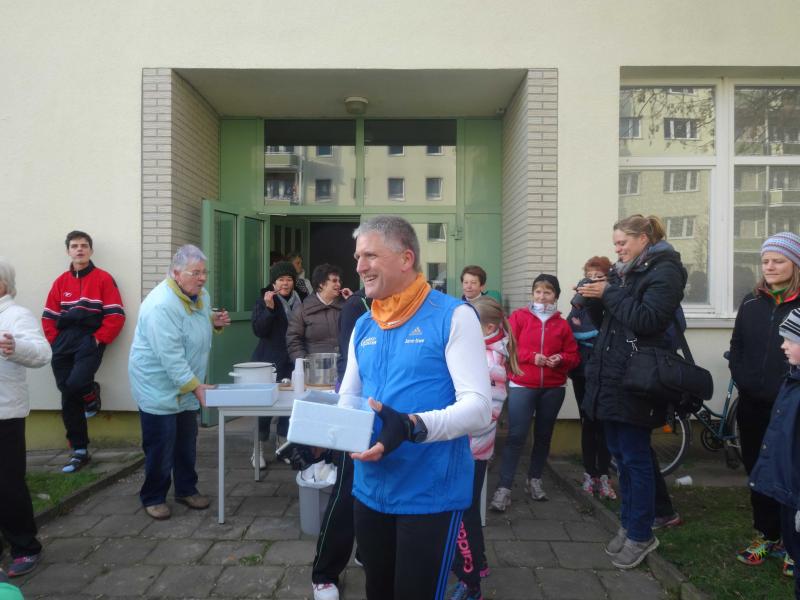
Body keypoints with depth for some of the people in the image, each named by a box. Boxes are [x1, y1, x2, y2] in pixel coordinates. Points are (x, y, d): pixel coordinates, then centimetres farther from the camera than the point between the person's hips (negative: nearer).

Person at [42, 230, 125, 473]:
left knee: (75, 384, -26)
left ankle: (92, 394, 14)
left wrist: (99, 339, -12)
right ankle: (80, 451, 17)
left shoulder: (103, 278, -2)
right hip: (63, 343, 5)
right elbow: (48, 317, 14)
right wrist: (53, 342, 2)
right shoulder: (61, 281, 12)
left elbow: (116, 315, -7)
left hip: (89, 340, -5)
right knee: (68, 399, 5)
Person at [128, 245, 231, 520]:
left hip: (186, 386, 8)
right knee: (161, 446, 1)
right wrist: (195, 386, -27)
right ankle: (152, 497, 20)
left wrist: (215, 320, -3)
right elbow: (170, 355, -28)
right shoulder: (161, 305, -26)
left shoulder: (200, 294, 0)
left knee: (187, 443, 16)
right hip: (159, 387, -8)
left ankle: (186, 489, 32)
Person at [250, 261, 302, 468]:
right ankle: (259, 449, 15)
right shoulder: (265, 299, -3)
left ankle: (282, 444, 22)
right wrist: (269, 308, -25)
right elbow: (258, 330, -14)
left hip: (292, 361, 4)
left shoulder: (298, 301, 8)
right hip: (269, 361, -4)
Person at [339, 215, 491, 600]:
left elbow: (479, 407, -19)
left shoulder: (453, 316, -13)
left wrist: (412, 426, -34)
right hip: (370, 490, 6)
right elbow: (348, 396, 13)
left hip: (430, 494, -6)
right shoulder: (363, 326, 7)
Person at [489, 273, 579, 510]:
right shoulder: (519, 316, -1)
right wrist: (532, 357, -19)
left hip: (553, 388, 3)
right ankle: (503, 488, -4)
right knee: (516, 436, -8)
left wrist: (561, 359, -13)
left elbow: (574, 356, 9)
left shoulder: (562, 324, 6)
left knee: (544, 435, 14)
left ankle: (535, 479, 32)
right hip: (522, 386, -3)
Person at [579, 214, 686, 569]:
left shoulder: (664, 270, -7)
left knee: (635, 457, 0)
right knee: (619, 454, 14)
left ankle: (641, 535, 14)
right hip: (611, 377, 8)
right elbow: (604, 321, 17)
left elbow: (647, 319, -20)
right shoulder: (623, 272, 16)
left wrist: (609, 293, -16)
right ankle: (629, 524, 27)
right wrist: (593, 298, -1)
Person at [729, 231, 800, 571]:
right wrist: (740, 378, -1)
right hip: (752, 405, 4)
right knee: (757, 473, 13)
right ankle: (766, 536, 28)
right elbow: (736, 346, 11)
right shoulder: (751, 303, 8)